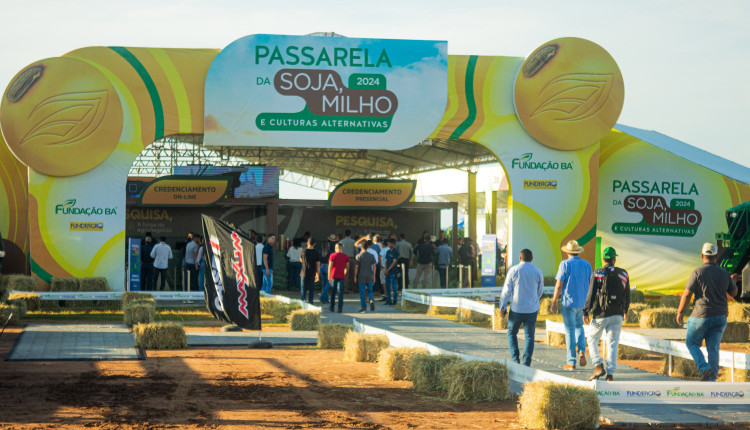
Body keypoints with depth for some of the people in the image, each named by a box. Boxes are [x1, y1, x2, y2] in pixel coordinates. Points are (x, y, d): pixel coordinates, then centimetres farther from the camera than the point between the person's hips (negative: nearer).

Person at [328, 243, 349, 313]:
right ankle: (340, 307, -11)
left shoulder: (332, 255, -2)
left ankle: (332, 307, 18)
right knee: (340, 292, -1)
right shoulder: (345, 256, 3)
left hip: (334, 275, 0)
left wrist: (329, 277, -6)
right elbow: (347, 267, 9)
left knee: (333, 291, 14)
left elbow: (330, 266, -7)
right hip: (341, 276, 0)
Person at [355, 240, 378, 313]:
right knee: (370, 290, 15)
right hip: (369, 276, 2)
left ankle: (363, 307, 5)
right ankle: (371, 300, -13)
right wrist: (374, 276, 9)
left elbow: (356, 267, -6)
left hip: (361, 276, -2)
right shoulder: (372, 256, 1)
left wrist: (355, 276, 2)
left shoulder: (359, 256, -6)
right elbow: (374, 266, 2)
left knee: (362, 292, 5)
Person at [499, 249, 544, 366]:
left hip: (516, 309, -1)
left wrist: (502, 307, 3)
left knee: (512, 333, 16)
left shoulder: (513, 270, -5)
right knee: (529, 336, 8)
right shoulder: (537, 272, 1)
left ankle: (515, 359, 4)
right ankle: (526, 363, 2)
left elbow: (506, 290, -4)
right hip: (532, 309, 1)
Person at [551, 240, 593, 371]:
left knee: (570, 331, 1)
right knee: (579, 327, 22)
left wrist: (554, 302, -4)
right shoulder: (587, 265, 5)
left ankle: (571, 363, 4)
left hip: (568, 302, -4)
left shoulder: (565, 264, -8)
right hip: (582, 302, 4)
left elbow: (559, 285, -11)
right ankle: (582, 351, -1)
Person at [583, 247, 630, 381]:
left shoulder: (597, 274, -6)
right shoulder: (623, 274, 5)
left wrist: (586, 312, -1)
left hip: (601, 314, -3)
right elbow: (627, 295, 12)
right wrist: (625, 311, 26)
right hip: (617, 315, 3)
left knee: (592, 340, 14)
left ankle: (598, 366, -2)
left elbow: (591, 294, -8)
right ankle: (610, 373, -1)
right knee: (612, 344, 5)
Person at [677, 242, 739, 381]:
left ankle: (705, 368, -10)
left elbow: (687, 294, -10)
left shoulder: (698, 272, -10)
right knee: (713, 348, 8)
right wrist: (732, 282, 36)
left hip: (701, 316, -4)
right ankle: (711, 380, 4)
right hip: (720, 316, 4)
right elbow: (733, 293, 15)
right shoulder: (724, 273, 3)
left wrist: (680, 312, 1)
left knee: (692, 343, 11)